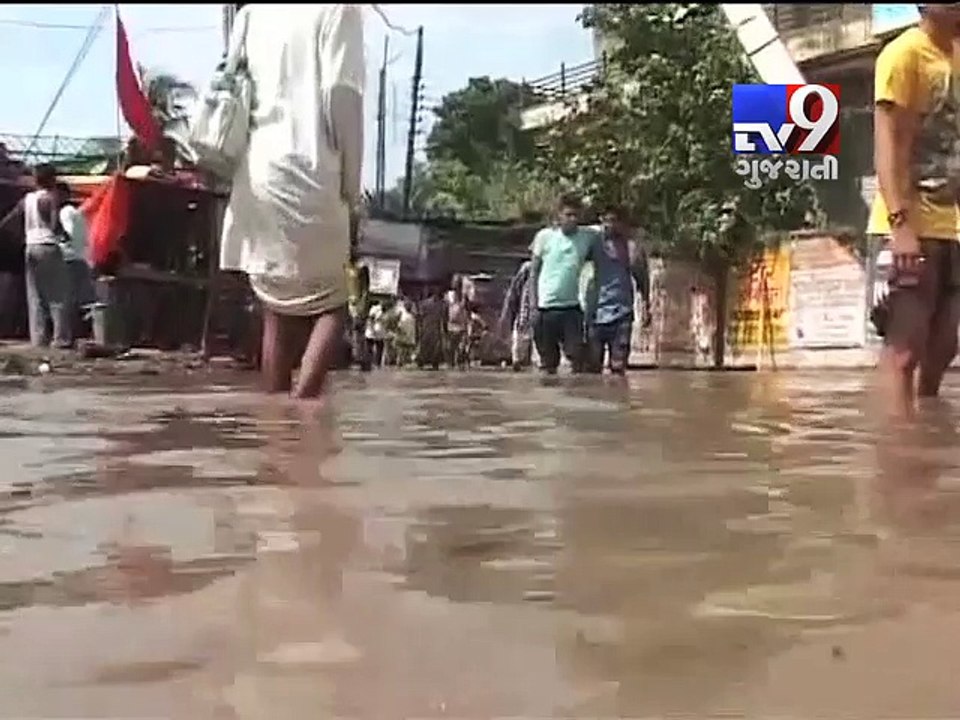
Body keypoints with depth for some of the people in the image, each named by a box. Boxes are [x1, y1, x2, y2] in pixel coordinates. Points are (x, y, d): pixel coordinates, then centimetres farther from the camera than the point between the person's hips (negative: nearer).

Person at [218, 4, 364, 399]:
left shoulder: (250, 13, 16)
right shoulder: (339, 10, -3)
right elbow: (340, 95, -11)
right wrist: (351, 182, -3)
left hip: (256, 176, 6)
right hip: (308, 175, -6)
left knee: (278, 313, 11)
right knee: (331, 302, 5)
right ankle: (302, 404, -13)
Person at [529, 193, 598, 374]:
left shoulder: (588, 237, 0)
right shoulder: (545, 236, -1)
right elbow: (534, 271, 3)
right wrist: (533, 301, -2)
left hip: (572, 307, 0)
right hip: (546, 307, 0)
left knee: (578, 357, -6)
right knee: (548, 361, 8)